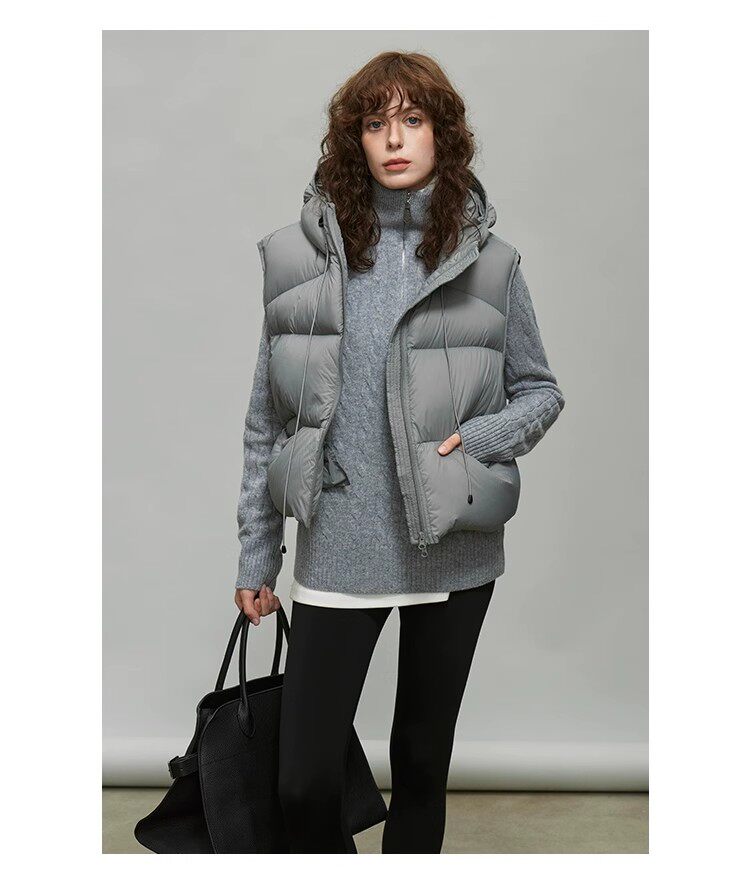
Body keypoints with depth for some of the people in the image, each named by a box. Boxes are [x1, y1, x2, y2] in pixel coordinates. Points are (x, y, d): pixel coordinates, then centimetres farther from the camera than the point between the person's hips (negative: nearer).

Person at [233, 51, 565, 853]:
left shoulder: (486, 261, 0)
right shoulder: (300, 253, 0)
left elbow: (539, 390, 9)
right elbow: (267, 417, 4)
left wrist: (483, 438, -12)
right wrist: (256, 551, 5)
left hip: (453, 548, 1)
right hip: (337, 549, 0)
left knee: (423, 758, 15)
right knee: (303, 782, 0)